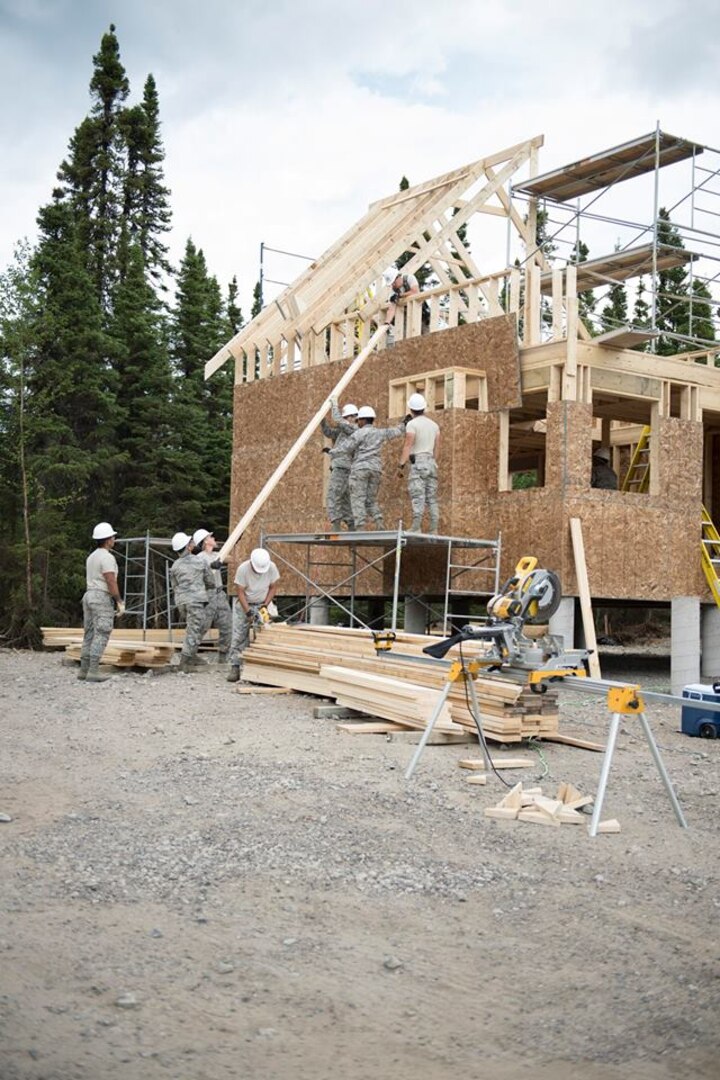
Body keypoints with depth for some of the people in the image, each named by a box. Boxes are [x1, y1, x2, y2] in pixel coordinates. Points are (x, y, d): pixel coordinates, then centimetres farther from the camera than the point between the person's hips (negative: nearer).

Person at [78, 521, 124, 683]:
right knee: (101, 636, -8)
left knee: (90, 635, 11)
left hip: (89, 597, 9)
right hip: (103, 599, -9)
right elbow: (111, 582, -20)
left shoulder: (91, 557, 15)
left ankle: (84, 670, 10)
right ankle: (93, 672, -11)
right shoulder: (107, 557, -14)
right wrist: (120, 602, -15)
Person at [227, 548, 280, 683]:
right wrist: (248, 613, -24)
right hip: (244, 604, -2)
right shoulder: (243, 569, -25)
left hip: (262, 605, 2)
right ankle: (235, 667, -7)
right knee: (239, 636, -7)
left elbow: (273, 587, -4)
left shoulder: (271, 567, -18)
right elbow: (240, 592, -19)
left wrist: (265, 605, -14)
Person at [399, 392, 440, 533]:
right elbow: (436, 447, 16)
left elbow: (407, 446, -11)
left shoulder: (412, 424, -6)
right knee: (432, 498, 4)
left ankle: (416, 528, -19)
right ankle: (433, 530, -1)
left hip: (417, 463, -6)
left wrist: (402, 465, -10)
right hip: (431, 463, 6)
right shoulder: (434, 425, 15)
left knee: (417, 497, -12)